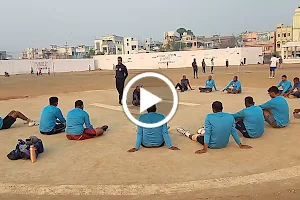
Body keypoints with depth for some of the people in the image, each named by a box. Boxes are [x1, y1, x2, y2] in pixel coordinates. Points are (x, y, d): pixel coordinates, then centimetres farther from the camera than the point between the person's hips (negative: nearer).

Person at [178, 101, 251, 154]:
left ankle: (187, 134, 56)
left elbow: (207, 133, -19)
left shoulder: (209, 117, -20)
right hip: (224, 144, 5)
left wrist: (205, 149, -15)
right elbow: (234, 132, -4)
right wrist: (241, 145, 7)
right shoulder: (230, 117, -10)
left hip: (212, 145, -5)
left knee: (196, 136, 24)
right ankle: (202, 133, 67)